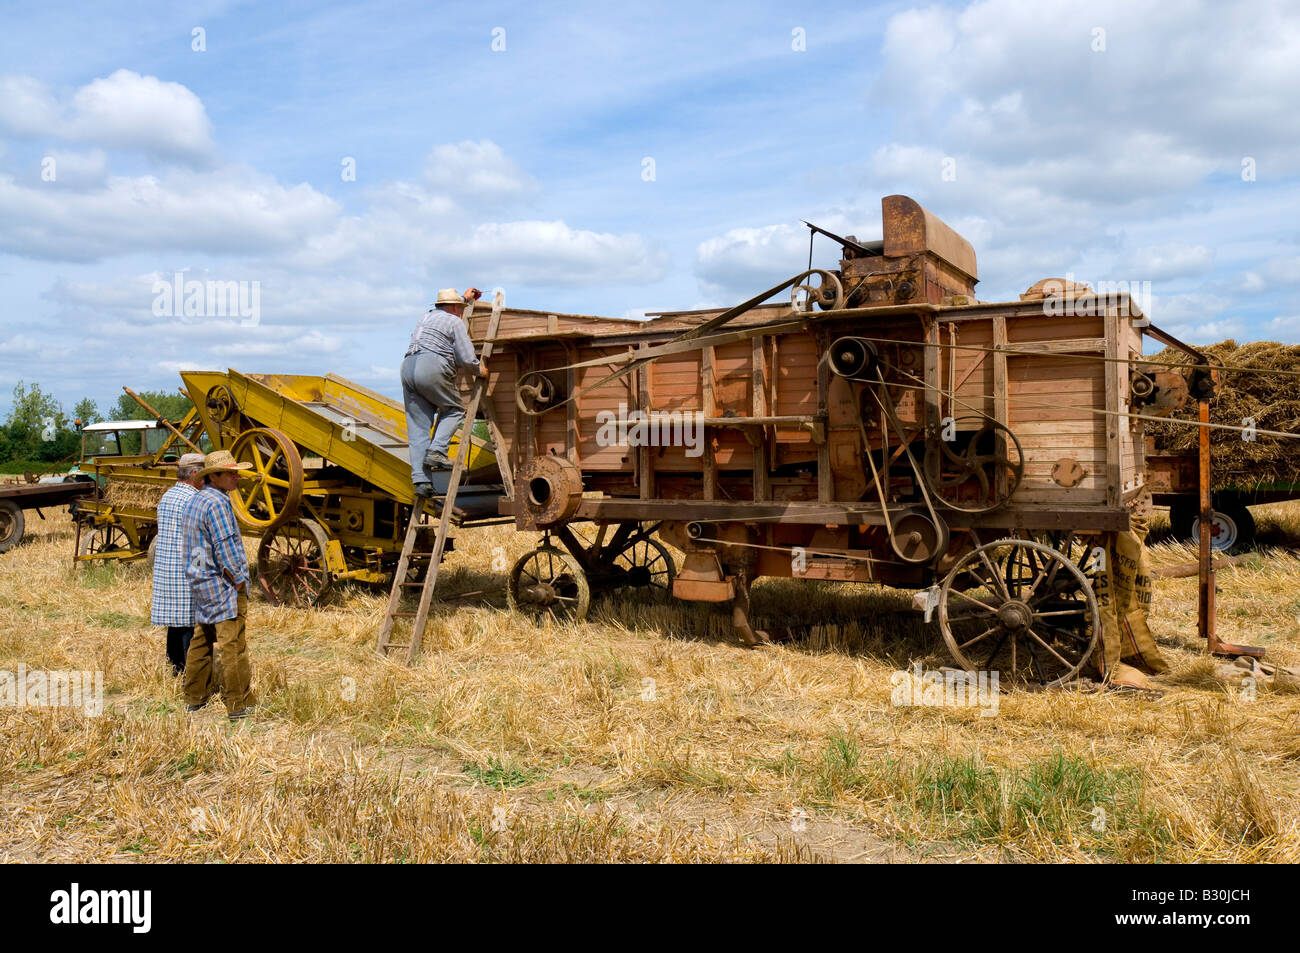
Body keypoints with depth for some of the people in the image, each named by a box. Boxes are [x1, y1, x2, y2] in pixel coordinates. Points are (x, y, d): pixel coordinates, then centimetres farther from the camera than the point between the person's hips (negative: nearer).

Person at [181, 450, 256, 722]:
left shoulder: (193, 501, 15)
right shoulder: (217, 503, -16)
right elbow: (225, 548, -19)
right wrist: (239, 581, -11)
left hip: (200, 582, 10)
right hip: (222, 585, -10)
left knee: (201, 641, 16)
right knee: (232, 645, -7)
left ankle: (195, 699, 24)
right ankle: (239, 706, -4)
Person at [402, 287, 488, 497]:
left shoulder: (428, 314, 28)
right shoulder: (456, 322, 7)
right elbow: (466, 358, -2)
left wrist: (464, 297, 66)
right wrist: (480, 369, 18)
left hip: (408, 366, 7)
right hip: (432, 368, -7)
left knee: (417, 427, 2)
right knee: (453, 410, 13)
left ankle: (420, 480, -4)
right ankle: (436, 451, -10)